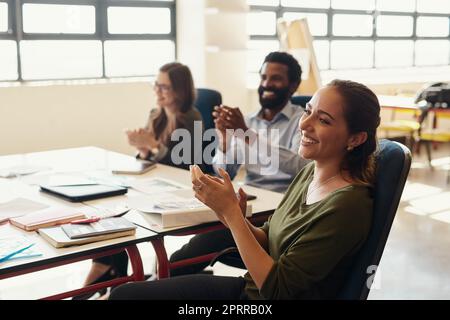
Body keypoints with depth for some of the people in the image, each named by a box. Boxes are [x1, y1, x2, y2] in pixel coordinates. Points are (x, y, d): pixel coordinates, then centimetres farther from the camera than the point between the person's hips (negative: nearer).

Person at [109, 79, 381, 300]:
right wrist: (239, 220, -14)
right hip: (251, 286, 7)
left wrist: (232, 213, -25)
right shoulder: (309, 173, 1)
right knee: (124, 293, 4)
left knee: (126, 295, -3)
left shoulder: (348, 205, -25)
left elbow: (276, 289, -23)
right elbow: (269, 241, 7)